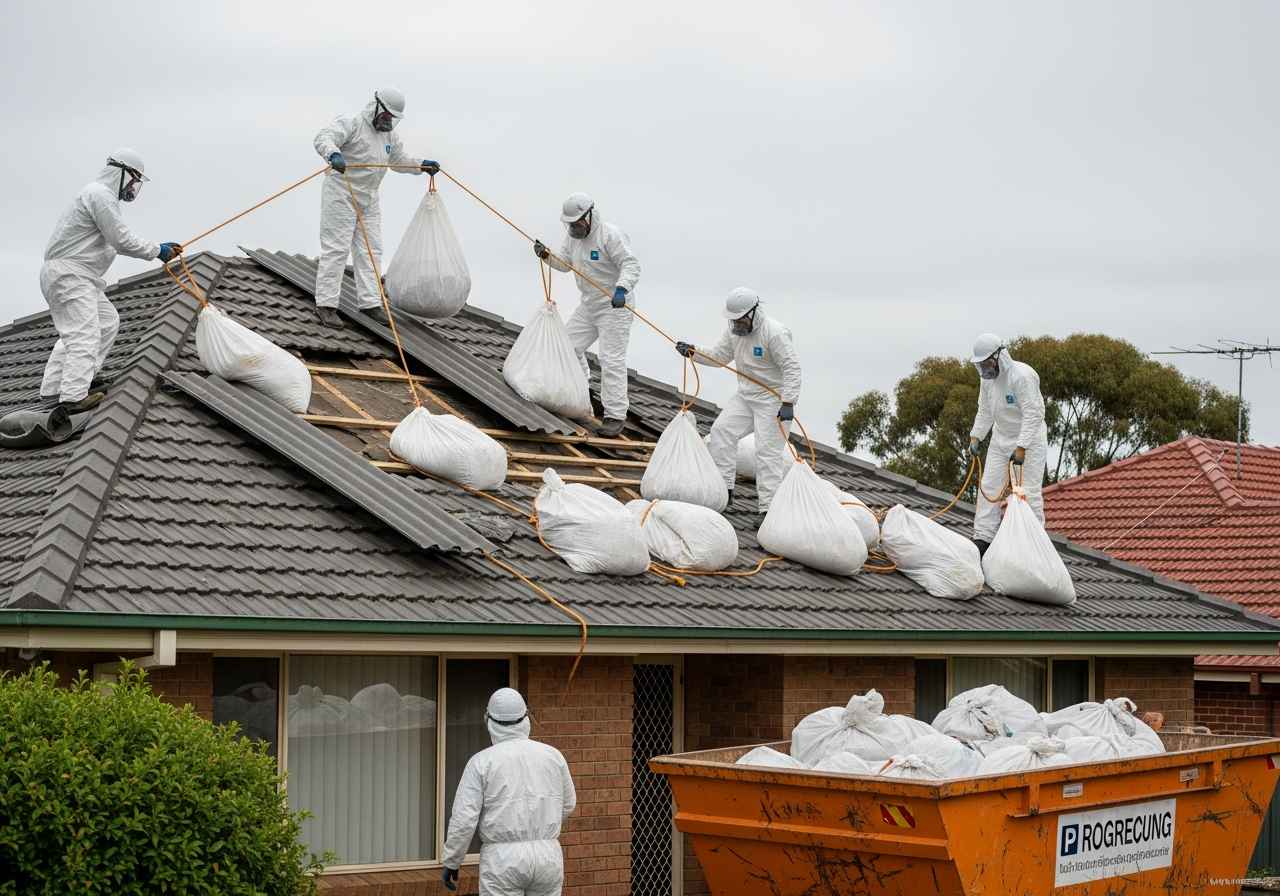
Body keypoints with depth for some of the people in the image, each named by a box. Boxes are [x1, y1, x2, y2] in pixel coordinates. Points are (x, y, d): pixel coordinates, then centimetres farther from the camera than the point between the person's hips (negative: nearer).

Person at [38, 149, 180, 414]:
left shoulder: (101, 195, 21)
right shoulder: (101, 195, -14)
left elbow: (120, 240, 23)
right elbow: (122, 241, -17)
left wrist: (160, 247, 17)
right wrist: (157, 250, -5)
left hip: (79, 276, 11)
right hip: (69, 274, -11)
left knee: (107, 321, 15)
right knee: (84, 334, -16)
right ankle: (73, 397, -22)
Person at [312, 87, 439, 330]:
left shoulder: (390, 136, 14)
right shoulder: (351, 123, -12)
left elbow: (400, 159, 31)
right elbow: (324, 138, -29)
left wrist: (422, 164, 17)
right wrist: (334, 155, -48)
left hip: (369, 200, 8)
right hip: (341, 195, -8)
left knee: (370, 251, 7)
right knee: (336, 249, -9)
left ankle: (370, 302, 13)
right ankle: (326, 305, -8)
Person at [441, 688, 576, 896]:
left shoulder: (482, 761, -7)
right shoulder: (553, 755, 4)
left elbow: (463, 819, -8)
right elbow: (567, 806, 16)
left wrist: (450, 862, 3)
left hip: (502, 857, -3)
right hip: (547, 855, 3)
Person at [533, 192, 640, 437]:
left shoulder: (611, 236, -21)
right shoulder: (574, 235, 6)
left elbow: (631, 266, -28)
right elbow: (565, 262, 16)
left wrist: (622, 289, -46)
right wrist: (547, 255, -4)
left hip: (614, 307, -9)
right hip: (588, 305, 9)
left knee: (611, 361, -11)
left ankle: (615, 417, -9)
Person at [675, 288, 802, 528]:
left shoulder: (774, 333, -23)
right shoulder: (734, 330, 2)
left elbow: (792, 368, -24)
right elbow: (720, 355, 12)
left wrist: (788, 403, -29)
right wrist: (694, 352, -5)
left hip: (773, 400, -8)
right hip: (745, 395, 8)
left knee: (768, 451, -10)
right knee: (721, 430, 0)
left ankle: (769, 507, -8)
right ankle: (723, 489, 8)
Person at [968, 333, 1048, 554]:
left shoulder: (1022, 376, -24)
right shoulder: (988, 377, 4)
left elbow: (1033, 414, -27)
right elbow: (985, 411, 13)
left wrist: (1021, 447, -30)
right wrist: (976, 436, 2)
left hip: (1029, 440, -8)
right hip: (1001, 439, 8)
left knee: (1028, 491, -7)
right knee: (989, 486, 5)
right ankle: (983, 537, 8)